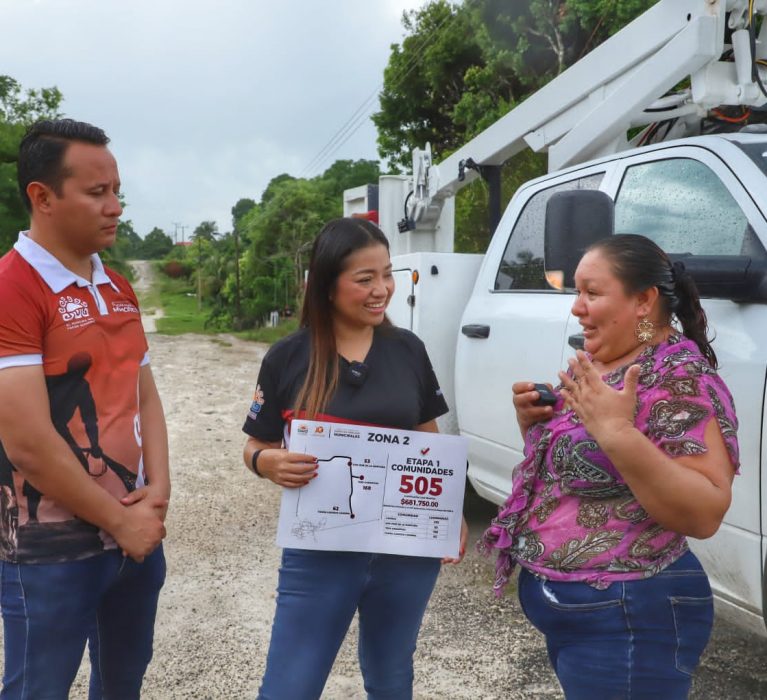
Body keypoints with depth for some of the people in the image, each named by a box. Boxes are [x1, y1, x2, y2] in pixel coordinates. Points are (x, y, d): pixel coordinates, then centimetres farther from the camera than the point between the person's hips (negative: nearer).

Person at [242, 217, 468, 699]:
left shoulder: (409, 350, 0)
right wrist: (270, 463, -22)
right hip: (319, 554, -2)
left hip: (408, 550, 3)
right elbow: (257, 448, 0)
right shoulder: (288, 358, -7)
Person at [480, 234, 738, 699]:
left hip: (626, 619, -8)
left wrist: (618, 433, -32)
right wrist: (534, 421, -2)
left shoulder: (681, 378, -18)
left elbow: (705, 515, -24)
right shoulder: (596, 368, 7)